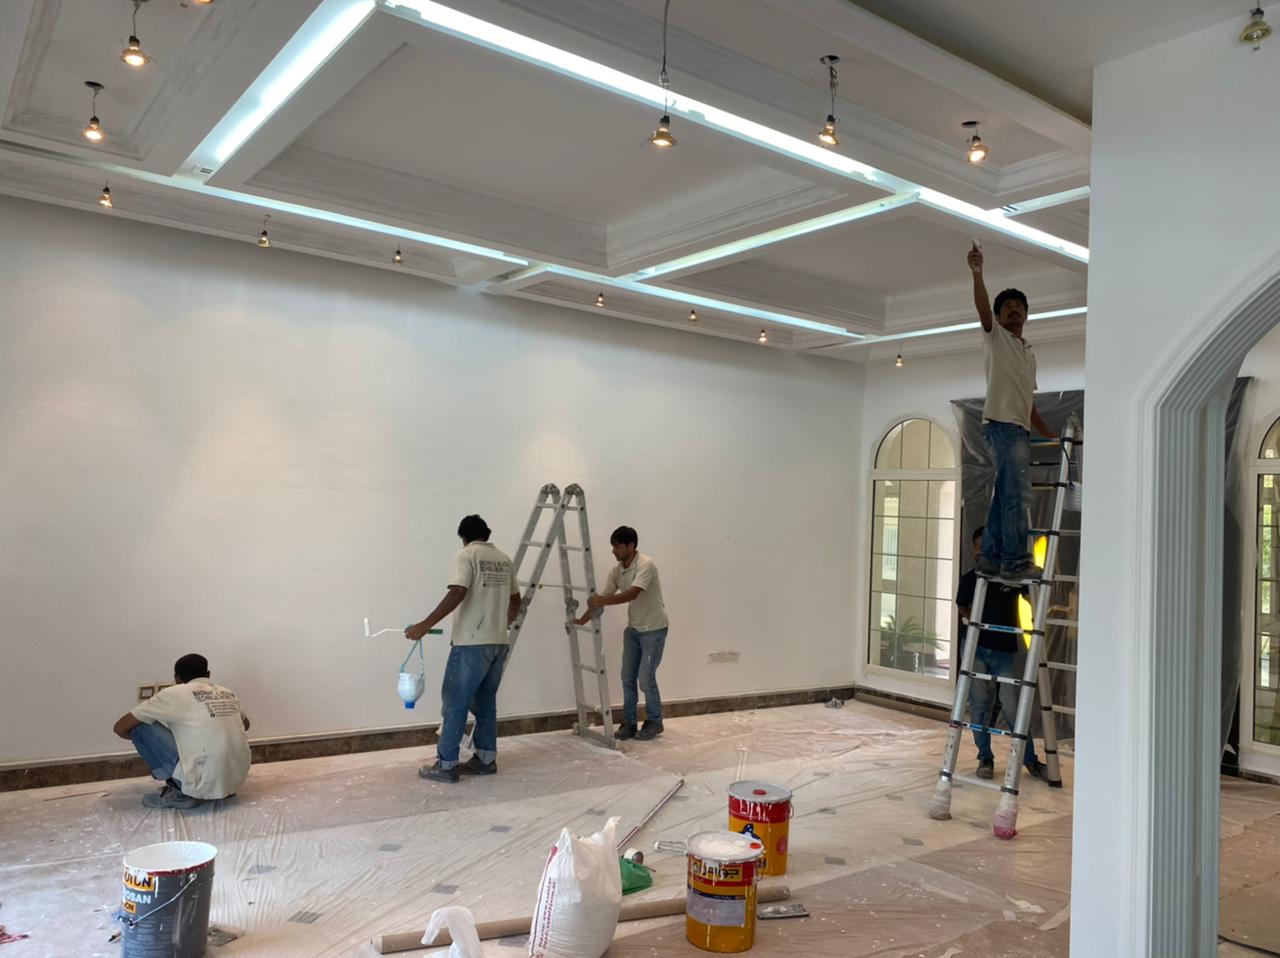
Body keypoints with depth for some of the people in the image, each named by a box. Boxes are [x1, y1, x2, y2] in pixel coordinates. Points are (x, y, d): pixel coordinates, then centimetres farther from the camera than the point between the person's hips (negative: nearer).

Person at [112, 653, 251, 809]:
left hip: (204, 784, -6)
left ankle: (179, 793, 4)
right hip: (236, 779, 7)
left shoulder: (173, 694, 0)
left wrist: (139, 736, 28)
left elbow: (120, 727, 6)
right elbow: (245, 723, 36)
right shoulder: (228, 694, 15)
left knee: (140, 726, 4)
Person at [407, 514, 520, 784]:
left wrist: (425, 625, -21)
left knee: (455, 702, 0)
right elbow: (515, 600, 23)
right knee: (485, 700, 15)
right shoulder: (504, 559, 14)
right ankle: (486, 758, 18)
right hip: (499, 643, 7)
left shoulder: (466, 556, -7)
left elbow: (457, 594, -22)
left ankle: (445, 765, 3)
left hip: (472, 643, -7)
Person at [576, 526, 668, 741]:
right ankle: (629, 722, 16)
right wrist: (582, 620, -7)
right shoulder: (616, 571, -1)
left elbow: (632, 594, -36)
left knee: (646, 678, -6)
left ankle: (654, 722, 11)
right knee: (628, 677, 5)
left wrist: (602, 601, -45)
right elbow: (602, 599, 2)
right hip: (633, 629, 7)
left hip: (654, 629, -7)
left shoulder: (646, 565, -24)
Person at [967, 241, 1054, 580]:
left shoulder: (1029, 353, 27)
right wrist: (977, 272, -28)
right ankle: (1016, 561, -14)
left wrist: (1048, 434, 24)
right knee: (1017, 494, -14)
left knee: (1005, 494, 6)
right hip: (1001, 424, -8)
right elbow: (982, 307, -14)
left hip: (1020, 428, 8)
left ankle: (991, 559, 9)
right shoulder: (995, 336, 7)